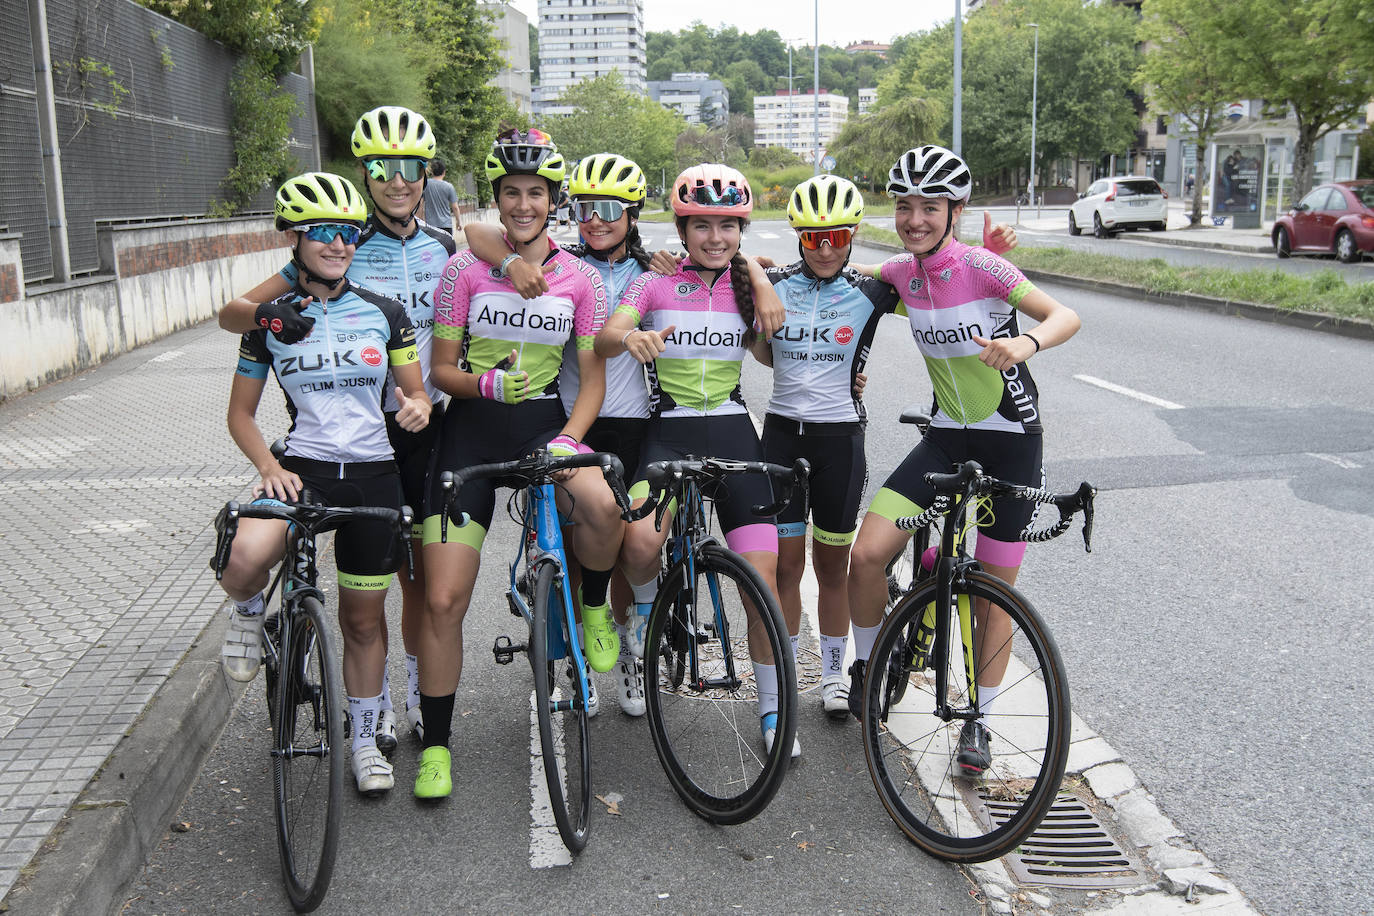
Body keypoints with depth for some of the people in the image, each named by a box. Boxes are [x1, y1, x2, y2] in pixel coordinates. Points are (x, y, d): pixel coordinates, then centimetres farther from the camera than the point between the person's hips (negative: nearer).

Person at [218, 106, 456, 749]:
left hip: (424, 425, 3)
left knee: (423, 572, 10)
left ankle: (420, 696, 28)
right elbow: (231, 312, -8)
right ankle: (376, 705, 19)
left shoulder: (444, 249, 5)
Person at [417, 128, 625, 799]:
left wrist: (568, 439, -14)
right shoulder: (465, 269, -1)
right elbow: (442, 370, 1)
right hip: (473, 427, 0)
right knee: (443, 600, -5)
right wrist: (489, 383, -21)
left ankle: (592, 605, 0)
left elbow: (592, 377, 3)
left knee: (601, 504, -35)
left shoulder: (580, 278, 3)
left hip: (545, 422, 1)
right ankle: (435, 744, 14)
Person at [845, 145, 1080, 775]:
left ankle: (978, 721, 23)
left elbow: (1066, 316, -21)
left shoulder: (980, 265, -16)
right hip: (946, 436, 4)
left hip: (1009, 440, -4)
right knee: (866, 554, -13)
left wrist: (1025, 343, -42)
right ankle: (867, 664, 14)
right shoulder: (902, 272, -1)